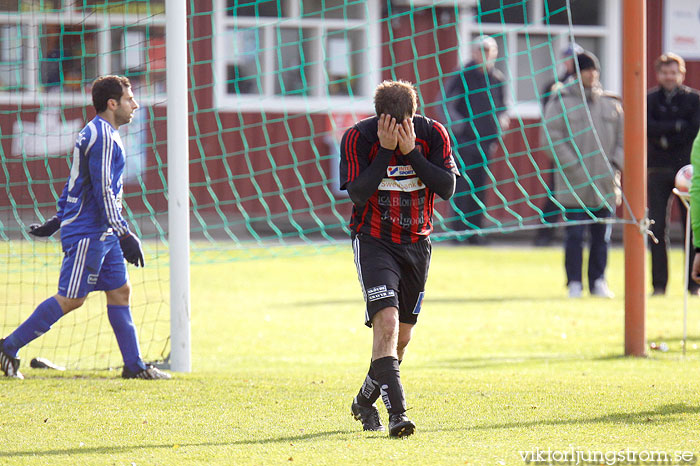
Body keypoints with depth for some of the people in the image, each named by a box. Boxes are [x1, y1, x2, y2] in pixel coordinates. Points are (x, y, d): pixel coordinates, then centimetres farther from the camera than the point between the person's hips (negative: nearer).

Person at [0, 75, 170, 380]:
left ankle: (134, 365, 9)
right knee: (70, 299, -7)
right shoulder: (102, 137, -16)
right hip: (87, 233, -10)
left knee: (120, 291, 8)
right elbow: (103, 190, -22)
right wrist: (124, 235, -23)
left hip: (103, 234, 10)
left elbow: (74, 183, 22)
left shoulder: (100, 134, 16)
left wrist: (57, 221, 26)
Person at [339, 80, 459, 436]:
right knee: (386, 321, -22)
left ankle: (365, 400, 35)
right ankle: (397, 413, -26)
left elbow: (447, 187, -15)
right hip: (374, 242, -4)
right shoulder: (358, 137, -14)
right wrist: (386, 150, -27)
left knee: (402, 335, 11)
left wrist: (411, 151, -24)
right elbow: (357, 194, -21)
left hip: (417, 244, 4)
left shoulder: (432, 134, -8)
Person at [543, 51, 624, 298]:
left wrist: (615, 165, -1)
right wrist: (575, 167, -12)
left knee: (602, 235, 6)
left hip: (605, 184, 3)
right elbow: (554, 138, -6)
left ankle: (598, 281, 15)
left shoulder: (611, 103, 11)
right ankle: (574, 283, 2)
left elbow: (622, 138, 13)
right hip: (574, 183, -3)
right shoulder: (561, 102, 0)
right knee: (574, 234, -5)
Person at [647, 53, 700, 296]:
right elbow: (647, 127, -7)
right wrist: (677, 127, -14)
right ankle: (659, 283, 3)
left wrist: (665, 138, -9)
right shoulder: (649, 100, 9)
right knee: (657, 228, -1)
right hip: (658, 170, 1)